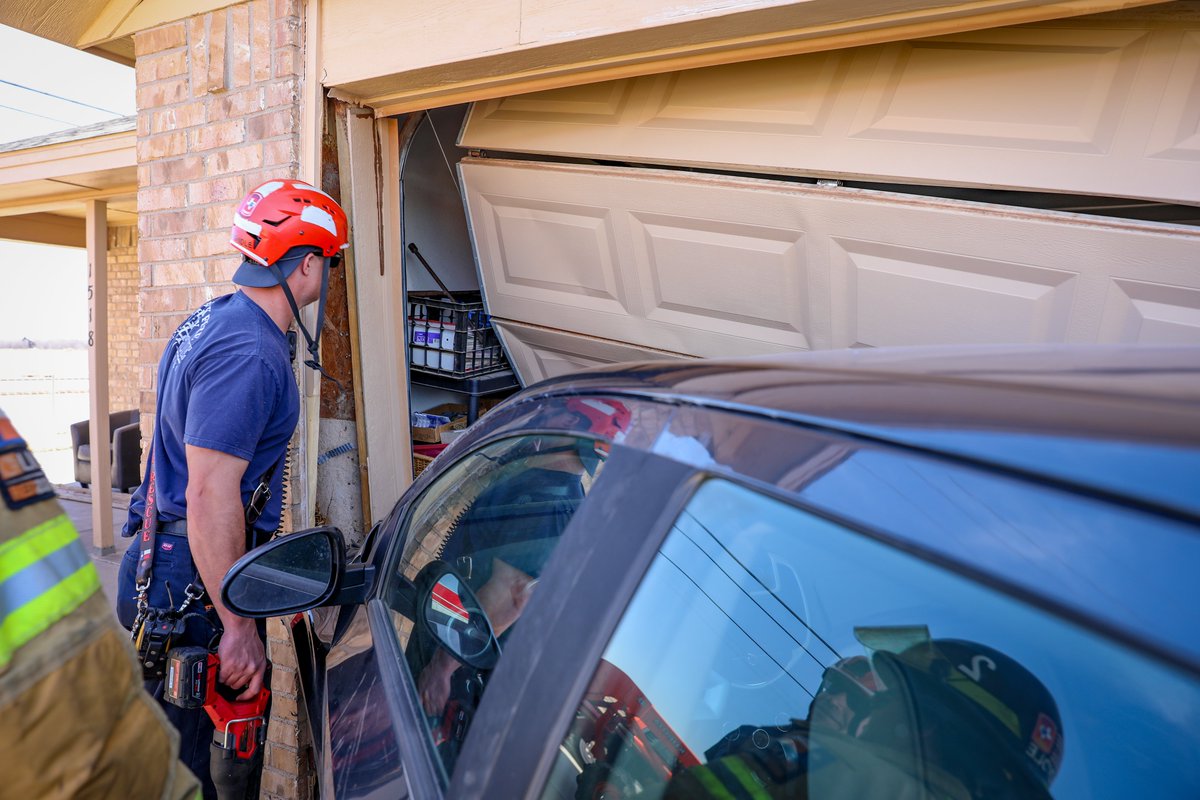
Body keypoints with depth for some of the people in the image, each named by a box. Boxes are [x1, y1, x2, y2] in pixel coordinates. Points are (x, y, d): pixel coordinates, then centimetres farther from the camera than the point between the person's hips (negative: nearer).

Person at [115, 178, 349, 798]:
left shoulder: (213, 322, 11)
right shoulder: (250, 353, -23)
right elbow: (211, 495, -26)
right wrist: (239, 626, -20)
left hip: (165, 562, 10)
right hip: (195, 582, -10)